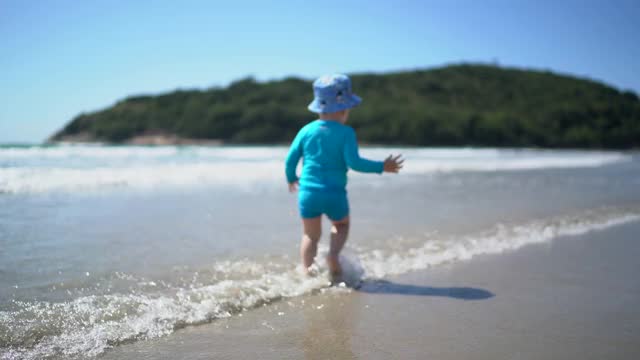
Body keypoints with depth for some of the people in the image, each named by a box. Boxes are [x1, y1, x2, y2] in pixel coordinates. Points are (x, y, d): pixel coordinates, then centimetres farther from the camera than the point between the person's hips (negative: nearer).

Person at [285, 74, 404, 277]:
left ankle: (306, 270, 4)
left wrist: (291, 179, 23)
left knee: (311, 235, 17)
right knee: (341, 225, 26)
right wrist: (381, 167, -5)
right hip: (335, 195, -2)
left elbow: (290, 160, 5)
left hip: (308, 193, 2)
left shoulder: (306, 130, 3)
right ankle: (333, 254, 1)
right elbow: (354, 162, -16)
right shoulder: (346, 133, -7)